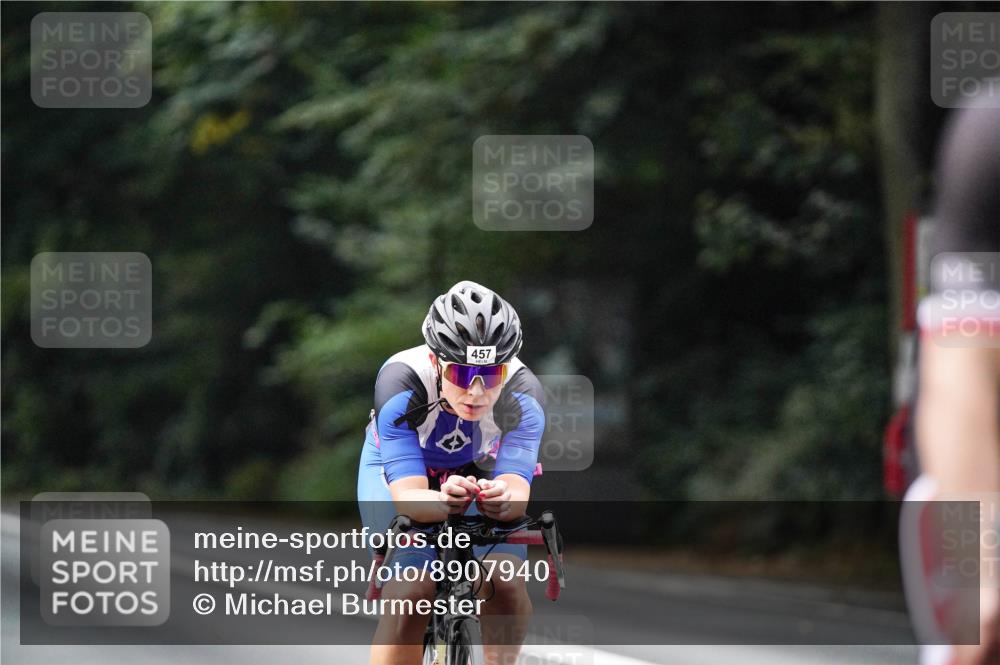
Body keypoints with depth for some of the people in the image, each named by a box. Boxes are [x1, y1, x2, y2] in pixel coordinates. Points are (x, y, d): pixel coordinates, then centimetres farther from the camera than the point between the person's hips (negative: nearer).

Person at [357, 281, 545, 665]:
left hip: (480, 471, 2)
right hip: (398, 470, -2)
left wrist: (503, 500, -62)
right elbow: (408, 497, -40)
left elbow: (517, 488, -38)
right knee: (409, 592, -26)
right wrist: (443, 502, -63)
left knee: (504, 582, -24)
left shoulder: (522, 393, -32)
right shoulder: (401, 382, -37)